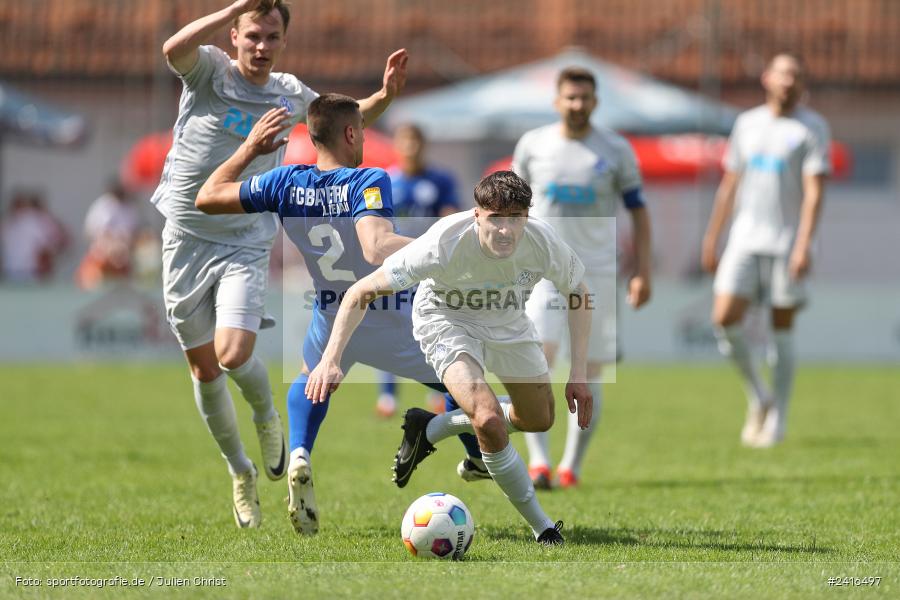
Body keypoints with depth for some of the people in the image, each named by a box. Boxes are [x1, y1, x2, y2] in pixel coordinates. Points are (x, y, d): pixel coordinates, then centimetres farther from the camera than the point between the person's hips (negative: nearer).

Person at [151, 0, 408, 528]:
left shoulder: (289, 94, 4)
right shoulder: (209, 70, -7)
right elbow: (173, 49, -31)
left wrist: (385, 97, 1)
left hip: (247, 245, 1)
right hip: (187, 239, -1)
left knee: (234, 355, -20)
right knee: (204, 367, 7)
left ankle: (268, 419, 13)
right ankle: (240, 472, 27)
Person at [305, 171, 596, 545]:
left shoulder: (544, 244, -29)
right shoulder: (445, 245, -38)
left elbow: (578, 295, -6)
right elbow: (361, 292, -31)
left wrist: (579, 372, -11)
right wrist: (330, 361, -40)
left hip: (508, 324, 5)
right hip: (445, 318, -5)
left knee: (539, 420, 16)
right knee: (489, 420, -26)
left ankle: (428, 429, 35)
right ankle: (542, 528, -7)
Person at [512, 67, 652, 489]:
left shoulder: (616, 150, 0)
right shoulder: (533, 145, 3)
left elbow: (638, 211, 5)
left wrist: (642, 271, -3)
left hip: (597, 272, 0)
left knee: (588, 374, 3)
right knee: (539, 356, -18)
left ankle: (572, 466, 15)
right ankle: (538, 462, -20)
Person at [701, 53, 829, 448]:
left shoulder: (813, 128, -2)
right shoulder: (748, 124, 12)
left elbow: (814, 191, -10)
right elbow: (730, 184, 17)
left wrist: (804, 245, -21)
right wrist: (711, 240, 14)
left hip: (786, 244, -4)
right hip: (745, 240, 4)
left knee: (782, 328, -1)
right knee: (724, 319, -10)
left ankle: (777, 419, 8)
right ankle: (758, 397, 10)